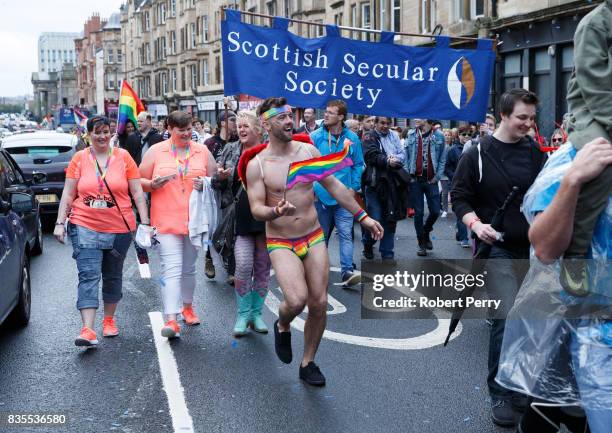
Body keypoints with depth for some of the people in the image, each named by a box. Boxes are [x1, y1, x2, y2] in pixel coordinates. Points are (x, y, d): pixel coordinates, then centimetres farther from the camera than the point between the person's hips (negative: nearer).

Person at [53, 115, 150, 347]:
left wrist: (145, 222, -1)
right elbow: (68, 194, 5)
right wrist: (60, 223, -1)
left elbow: (137, 193, 3)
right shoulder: (79, 158, 2)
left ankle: (109, 319, 32)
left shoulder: (123, 157, 1)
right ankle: (88, 329, -15)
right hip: (85, 226, -1)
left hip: (119, 228, 1)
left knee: (113, 276, 14)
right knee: (88, 276, -11)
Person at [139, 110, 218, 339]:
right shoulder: (156, 151, 3)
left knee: (189, 268, 16)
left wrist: (206, 184, -9)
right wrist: (153, 184, -16)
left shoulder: (202, 151, 9)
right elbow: (139, 181, 6)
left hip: (195, 220, 3)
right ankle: (171, 319, -17)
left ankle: (187, 306, 37)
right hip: (166, 220, -3)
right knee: (171, 269, -13)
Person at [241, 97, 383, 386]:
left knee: (319, 304, 1)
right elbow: (256, 209, -9)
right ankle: (282, 327, 14)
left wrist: (363, 217, 9)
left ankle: (308, 363, 22)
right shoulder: (257, 164, -8)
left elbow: (334, 186, 9)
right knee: (297, 300, -23)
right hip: (281, 243, -4)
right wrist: (276, 212, -32)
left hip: (314, 238, 4)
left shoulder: (308, 150, 1)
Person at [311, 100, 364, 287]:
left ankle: (347, 272, -9)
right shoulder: (315, 137, -3)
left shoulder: (352, 138, 0)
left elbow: (358, 165, 6)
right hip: (320, 195, 0)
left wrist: (354, 187, -2)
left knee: (345, 234, -8)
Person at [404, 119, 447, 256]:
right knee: (418, 212, 4)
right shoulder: (412, 135, 5)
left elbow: (443, 158, 3)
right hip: (416, 179, 1)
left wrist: (438, 176, -5)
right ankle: (421, 243, 15)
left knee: (435, 211, 0)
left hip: (431, 180, -1)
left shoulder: (439, 136, 0)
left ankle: (426, 232, 29)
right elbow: (406, 156, 6)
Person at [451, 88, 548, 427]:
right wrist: (475, 224, -19)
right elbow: (459, 196, -1)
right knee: (506, 319, -12)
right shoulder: (478, 154, -4)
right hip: (498, 249, -4)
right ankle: (500, 395, 2)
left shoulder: (535, 152, 5)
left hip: (533, 247, 4)